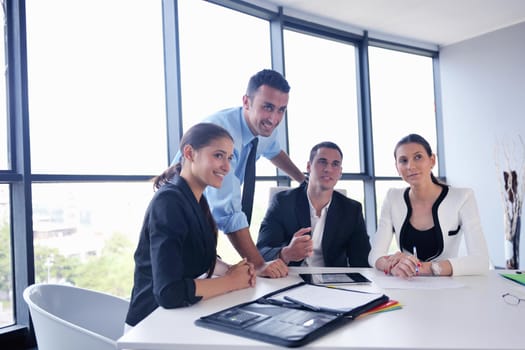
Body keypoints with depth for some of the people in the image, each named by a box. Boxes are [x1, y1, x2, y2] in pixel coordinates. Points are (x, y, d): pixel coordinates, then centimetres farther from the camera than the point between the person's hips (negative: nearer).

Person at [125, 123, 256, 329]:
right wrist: (232, 280, -18)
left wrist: (230, 270, -8)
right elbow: (169, 292, -30)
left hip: (182, 315, 7)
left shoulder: (197, 198, 2)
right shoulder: (168, 202, -23)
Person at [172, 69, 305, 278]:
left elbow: (273, 151, 18)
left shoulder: (265, 128, -9)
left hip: (207, 218, 7)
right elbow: (228, 210, -38)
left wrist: (305, 180, 22)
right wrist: (258, 265, -39)